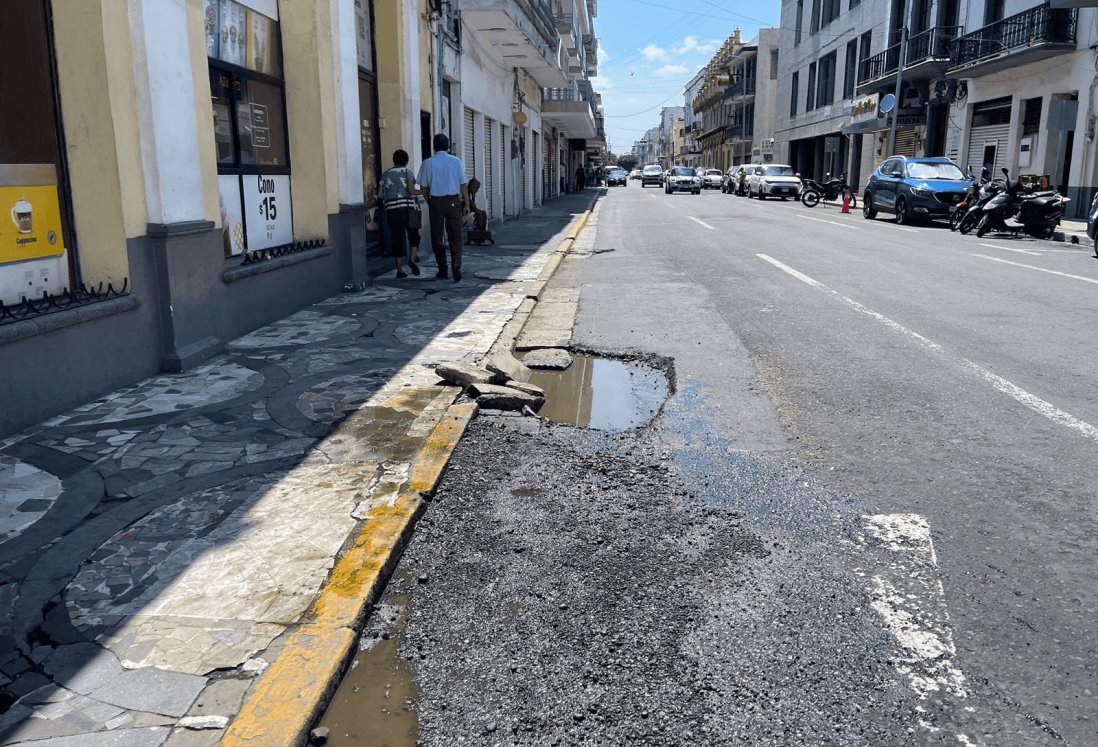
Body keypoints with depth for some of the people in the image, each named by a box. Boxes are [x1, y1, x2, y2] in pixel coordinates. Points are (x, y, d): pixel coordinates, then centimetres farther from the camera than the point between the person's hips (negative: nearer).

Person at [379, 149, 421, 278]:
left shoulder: (385, 174, 11)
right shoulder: (407, 171, 1)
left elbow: (381, 195, 8)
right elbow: (411, 191, -10)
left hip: (391, 210, 3)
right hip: (407, 208, -3)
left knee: (396, 239, 5)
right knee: (413, 235, 9)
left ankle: (399, 269, 5)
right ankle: (412, 260, -13)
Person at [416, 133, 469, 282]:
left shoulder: (428, 163, -1)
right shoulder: (456, 161, 0)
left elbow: (423, 186, 1)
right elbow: (463, 184, 0)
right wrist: (466, 203, 6)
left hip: (435, 201, 0)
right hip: (453, 201, 0)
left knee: (437, 236, 11)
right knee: (455, 236, 4)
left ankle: (442, 270, 16)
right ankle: (456, 268, -8)